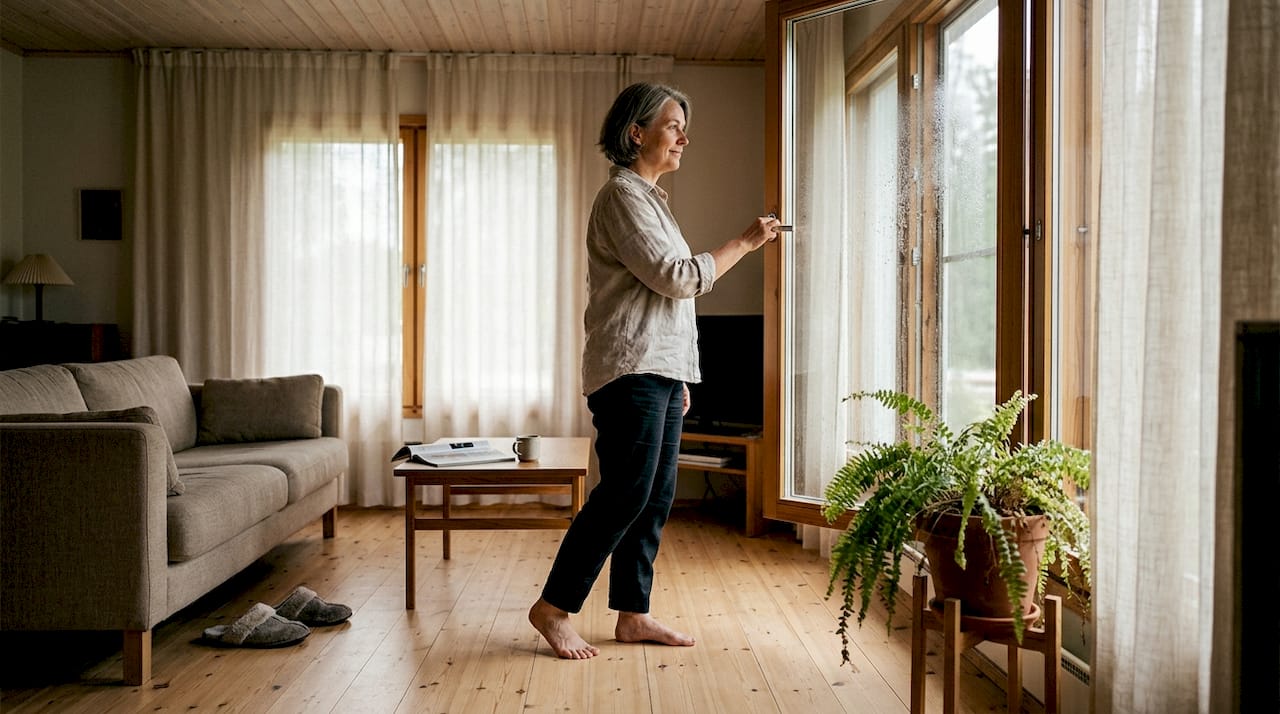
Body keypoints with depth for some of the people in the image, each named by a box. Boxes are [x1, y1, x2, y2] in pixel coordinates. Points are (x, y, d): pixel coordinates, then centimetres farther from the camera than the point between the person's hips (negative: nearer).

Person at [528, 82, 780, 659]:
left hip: (658, 372, 10)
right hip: (630, 371, -10)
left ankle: (632, 614, 15)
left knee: (655, 498, 8)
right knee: (625, 493, -11)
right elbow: (677, 277, -15)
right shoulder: (622, 194, -8)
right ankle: (553, 608, 0)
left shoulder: (647, 197, 23)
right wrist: (744, 244, -7)